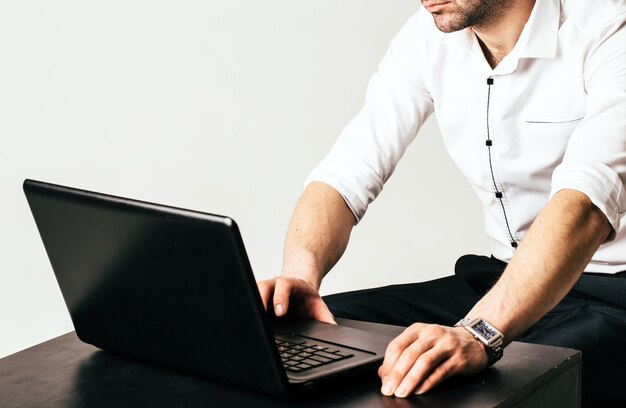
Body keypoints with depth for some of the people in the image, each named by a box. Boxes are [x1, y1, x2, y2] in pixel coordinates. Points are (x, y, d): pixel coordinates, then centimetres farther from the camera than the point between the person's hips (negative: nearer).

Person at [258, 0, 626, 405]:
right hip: (499, 280, 5)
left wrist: (479, 333, -47)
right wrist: (300, 274, -25)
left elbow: (586, 205, -34)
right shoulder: (428, 37, -1)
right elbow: (346, 174, -4)